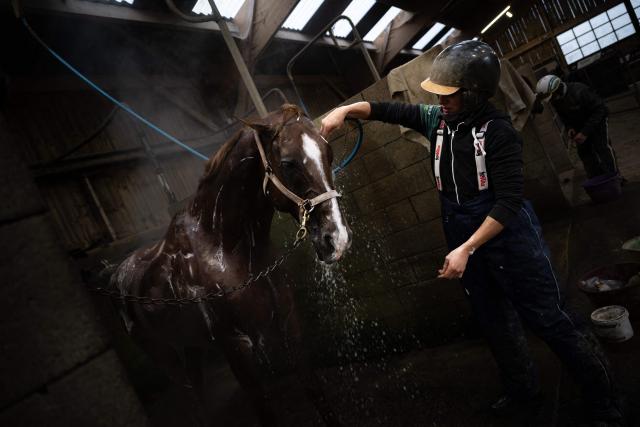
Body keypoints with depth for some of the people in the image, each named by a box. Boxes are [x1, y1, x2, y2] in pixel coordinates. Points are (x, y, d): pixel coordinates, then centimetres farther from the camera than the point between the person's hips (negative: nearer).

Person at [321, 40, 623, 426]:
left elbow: (509, 203, -22)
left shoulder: (499, 132, -19)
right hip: (464, 240, 7)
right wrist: (347, 109, -14)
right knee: (495, 322, 19)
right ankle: (523, 390, 41)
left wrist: (465, 249, -26)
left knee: (550, 319, 3)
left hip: (509, 238, -6)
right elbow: (389, 111, 3)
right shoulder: (438, 120, 0)